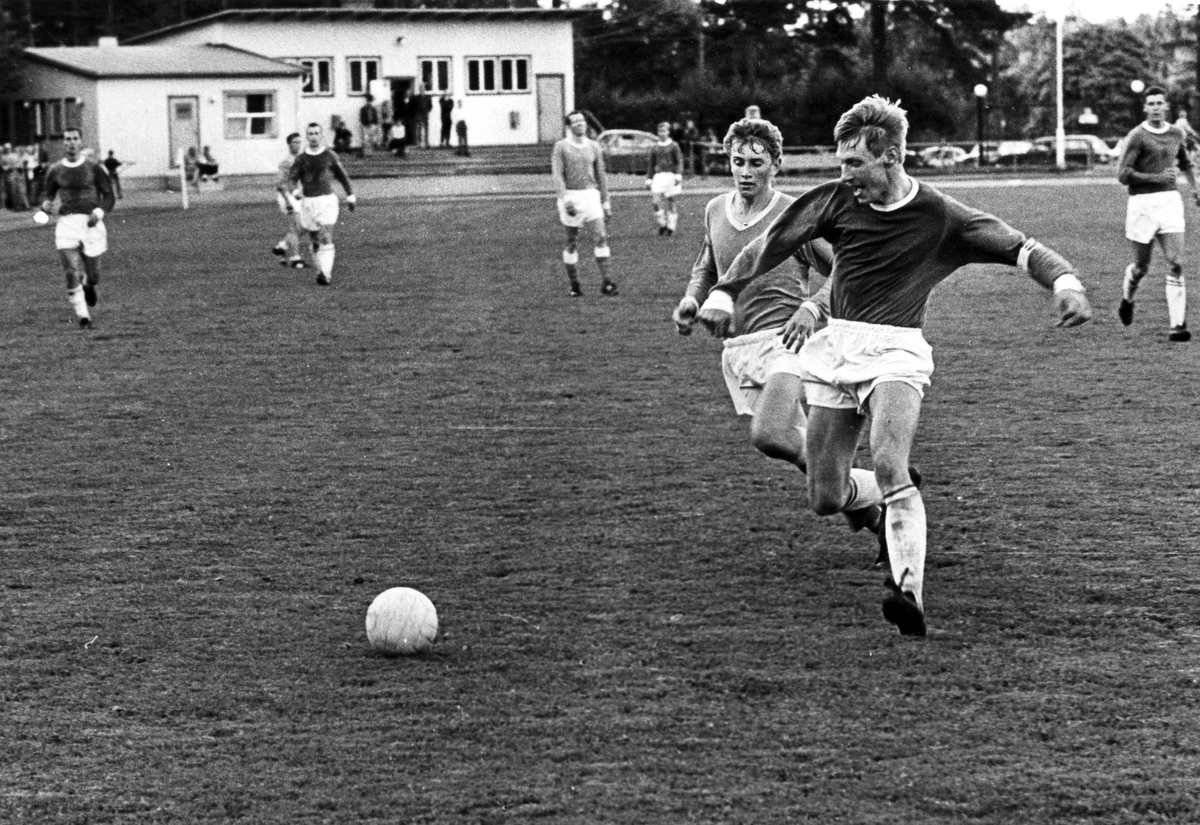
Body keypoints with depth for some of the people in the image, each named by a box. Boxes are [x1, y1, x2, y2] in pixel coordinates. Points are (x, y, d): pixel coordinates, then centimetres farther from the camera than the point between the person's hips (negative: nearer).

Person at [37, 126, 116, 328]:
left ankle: (88, 286, 42)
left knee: (92, 275, 5)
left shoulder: (93, 168, 0)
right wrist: (46, 205, -6)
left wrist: (99, 212, -14)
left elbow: (109, 195, 4)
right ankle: (82, 315, -6)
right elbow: (47, 193, 17)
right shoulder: (55, 171, 5)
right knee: (72, 273, -13)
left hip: (91, 222, -1)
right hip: (66, 223, 1)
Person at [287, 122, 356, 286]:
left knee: (326, 239, -16)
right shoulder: (301, 159, 3)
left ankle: (325, 275, -22)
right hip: (308, 202, 3)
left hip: (327, 200, -3)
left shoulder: (330, 155, 2)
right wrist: (294, 191, -25)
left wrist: (350, 197, 15)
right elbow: (291, 179, -3)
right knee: (315, 240, 11)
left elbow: (342, 176, 13)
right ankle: (325, 270, 30)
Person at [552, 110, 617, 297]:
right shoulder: (561, 147, -2)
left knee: (601, 236, -11)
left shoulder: (593, 146, 10)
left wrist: (605, 201, 12)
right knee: (572, 243, 3)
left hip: (591, 195, 3)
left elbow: (600, 175, 15)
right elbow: (557, 175, -10)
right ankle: (574, 286, 11)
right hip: (571, 196, -3)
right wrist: (565, 199, -21)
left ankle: (606, 282, -14)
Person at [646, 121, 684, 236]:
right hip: (658, 176, 3)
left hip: (671, 175, -3)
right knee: (655, 201, -14)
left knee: (670, 202, 0)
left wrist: (678, 174, -14)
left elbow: (679, 161, -1)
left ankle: (671, 226, 9)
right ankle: (662, 224, -4)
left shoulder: (673, 146, 4)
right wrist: (648, 179, 16)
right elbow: (652, 165, 21)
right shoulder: (654, 148, 15)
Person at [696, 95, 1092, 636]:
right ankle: (878, 505, 37)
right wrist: (723, 293, -4)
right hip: (834, 348, 3)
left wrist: (1065, 282, -20)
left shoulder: (940, 216, -4)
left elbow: (1020, 249, -2)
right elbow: (771, 244, 8)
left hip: (896, 351, -3)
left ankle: (909, 592, -32)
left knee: (888, 466, -28)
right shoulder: (836, 200, 2)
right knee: (824, 499, 1)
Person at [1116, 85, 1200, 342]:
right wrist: (1159, 177, -18)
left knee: (1176, 265, -10)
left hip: (1170, 201, 3)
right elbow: (1123, 174, -14)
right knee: (1141, 267, 8)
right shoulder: (1137, 136, -8)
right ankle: (1127, 299, 41)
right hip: (1142, 203, -3)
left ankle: (1177, 325, -12)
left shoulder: (1177, 134, 10)